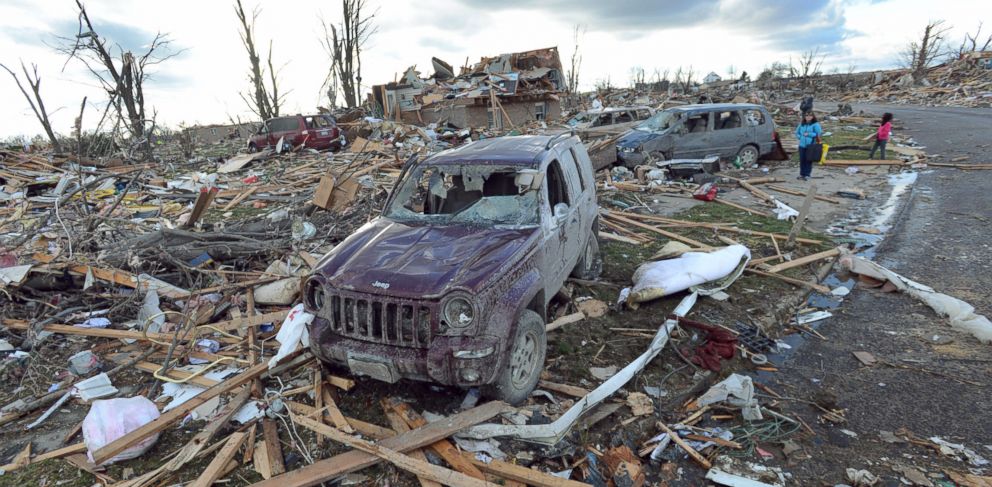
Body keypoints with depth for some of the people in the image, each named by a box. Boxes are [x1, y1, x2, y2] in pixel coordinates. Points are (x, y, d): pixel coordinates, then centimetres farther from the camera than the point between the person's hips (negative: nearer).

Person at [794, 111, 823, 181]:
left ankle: (807, 175, 8)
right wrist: (800, 137, 4)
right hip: (802, 145, 4)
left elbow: (819, 133, -14)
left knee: (809, 161, 1)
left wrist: (808, 134, -16)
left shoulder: (815, 125, -7)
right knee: (802, 160, 9)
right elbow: (797, 132, 22)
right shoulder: (802, 124, 8)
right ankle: (802, 174, 20)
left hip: (811, 146, -4)